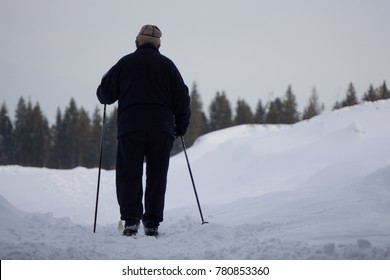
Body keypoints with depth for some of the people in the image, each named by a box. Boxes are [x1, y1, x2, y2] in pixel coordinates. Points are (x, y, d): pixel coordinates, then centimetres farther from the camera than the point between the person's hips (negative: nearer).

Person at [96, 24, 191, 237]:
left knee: (129, 175, 2)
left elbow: (104, 93, 8)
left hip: (130, 128, -1)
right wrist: (181, 126, 19)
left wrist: (104, 95, 32)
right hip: (162, 128, 1)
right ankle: (152, 224, 2)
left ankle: (131, 220, -11)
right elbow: (182, 98, 8)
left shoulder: (125, 63, 7)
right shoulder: (167, 65, 10)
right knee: (157, 176, 6)